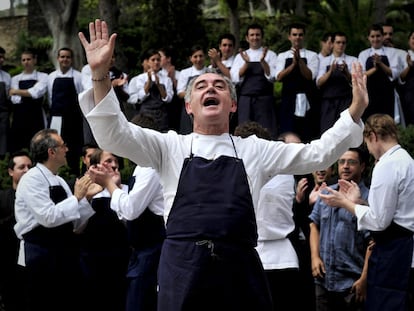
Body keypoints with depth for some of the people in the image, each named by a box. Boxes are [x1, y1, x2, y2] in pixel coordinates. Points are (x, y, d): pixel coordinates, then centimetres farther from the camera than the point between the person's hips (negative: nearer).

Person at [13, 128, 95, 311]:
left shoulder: (60, 181, 11)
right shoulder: (32, 179, -12)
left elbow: (76, 224, 13)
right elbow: (49, 217, -24)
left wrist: (87, 197, 0)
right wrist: (77, 197, -17)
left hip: (65, 255, 8)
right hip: (41, 257, -8)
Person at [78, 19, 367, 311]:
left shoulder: (254, 150, 18)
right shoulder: (171, 147, 13)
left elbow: (317, 153, 16)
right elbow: (114, 134, 2)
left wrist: (355, 111, 5)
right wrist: (100, 73, -11)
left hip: (240, 269, 1)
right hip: (183, 268, -1)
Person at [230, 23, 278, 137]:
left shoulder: (270, 55, 6)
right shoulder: (240, 56, 12)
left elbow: (272, 77, -5)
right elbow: (235, 79, 1)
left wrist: (262, 60, -19)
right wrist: (246, 63, -13)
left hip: (265, 100, -2)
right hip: (245, 100, 2)